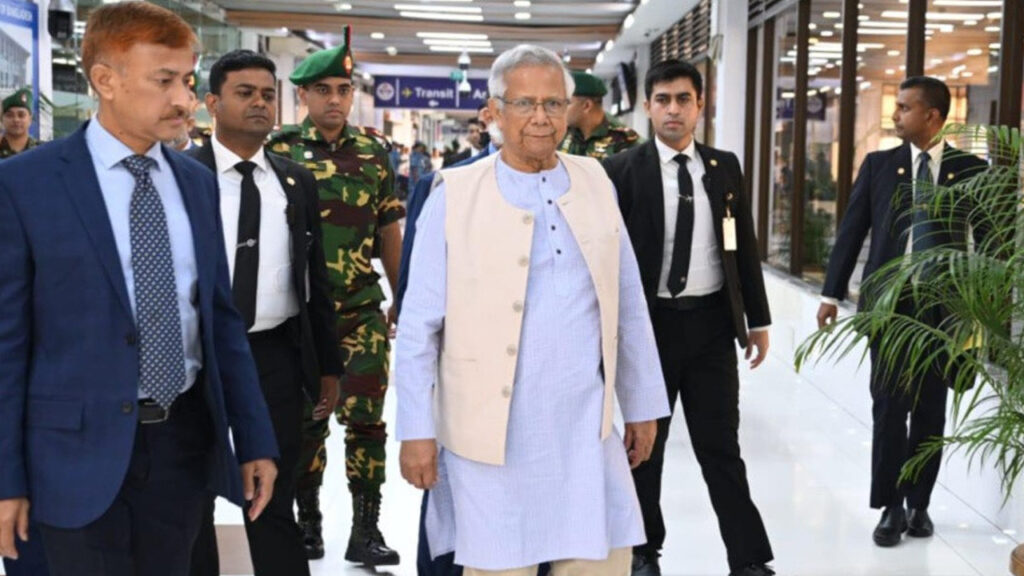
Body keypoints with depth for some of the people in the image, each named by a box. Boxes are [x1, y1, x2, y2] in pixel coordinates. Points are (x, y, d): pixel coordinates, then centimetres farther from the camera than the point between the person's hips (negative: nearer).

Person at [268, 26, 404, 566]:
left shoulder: (374, 150, 4)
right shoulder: (279, 149, -3)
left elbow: (389, 231, 10)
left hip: (363, 312, 1)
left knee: (366, 419, 0)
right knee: (305, 419, 9)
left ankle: (365, 529, 9)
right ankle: (307, 520, 24)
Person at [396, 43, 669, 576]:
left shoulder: (595, 184, 6)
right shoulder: (455, 196, -5)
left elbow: (628, 306, 11)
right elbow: (418, 325, -4)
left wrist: (641, 405, 12)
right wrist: (416, 430, -5)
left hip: (586, 429, 3)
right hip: (492, 433, -3)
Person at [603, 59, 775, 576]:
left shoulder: (724, 166, 6)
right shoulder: (622, 171, -5)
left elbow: (744, 247, 10)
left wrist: (757, 320, 9)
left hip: (712, 322, 2)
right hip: (650, 323, -2)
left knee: (721, 446, 6)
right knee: (645, 444, 13)